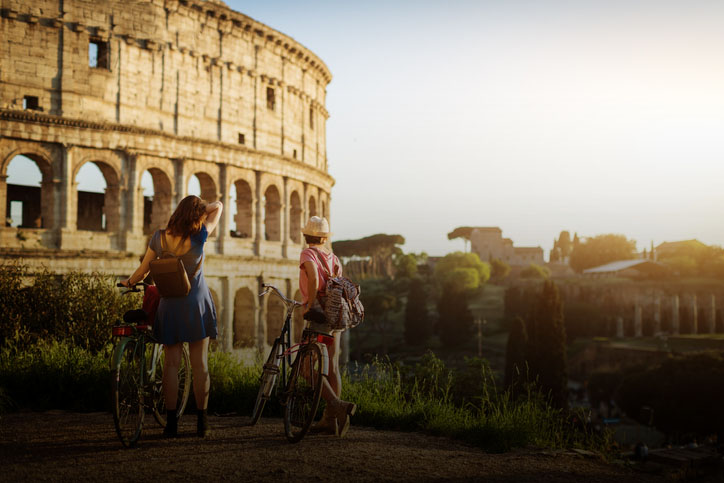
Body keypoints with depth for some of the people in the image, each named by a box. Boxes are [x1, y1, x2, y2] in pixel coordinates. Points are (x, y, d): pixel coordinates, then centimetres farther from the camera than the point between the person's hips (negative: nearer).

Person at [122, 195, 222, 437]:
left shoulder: (159, 237, -7)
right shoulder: (199, 236, -13)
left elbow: (142, 271, 2)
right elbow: (218, 206, 0)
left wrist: (128, 282, 20)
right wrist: (198, 207, 3)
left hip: (169, 306, 2)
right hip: (197, 305, -2)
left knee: (171, 364, 6)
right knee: (200, 364, 4)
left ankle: (171, 422, 5)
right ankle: (201, 422, 8)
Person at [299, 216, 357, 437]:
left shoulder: (308, 253, -5)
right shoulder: (333, 256, 15)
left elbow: (314, 278, -23)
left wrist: (309, 306, -16)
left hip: (319, 314, -7)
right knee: (332, 367, 10)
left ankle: (338, 405, -21)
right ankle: (330, 419, 13)